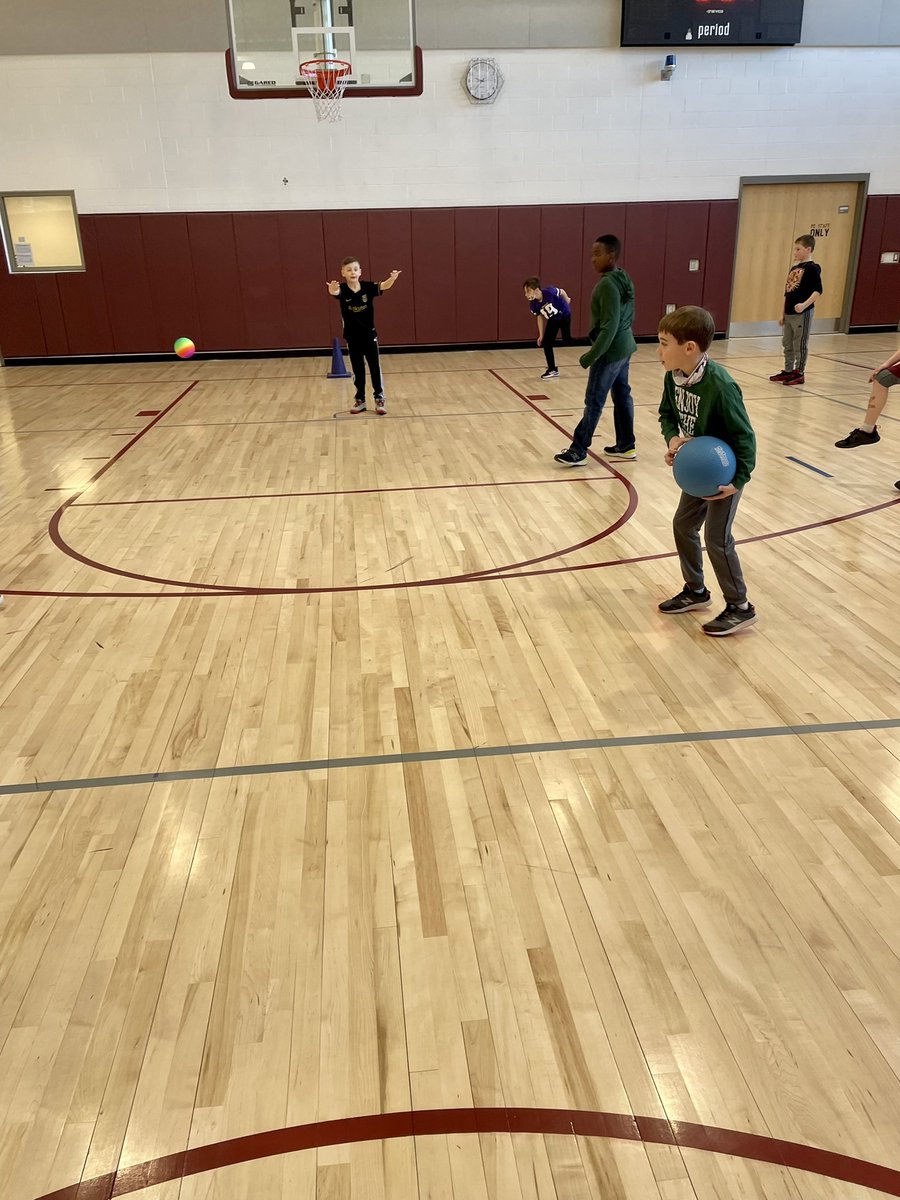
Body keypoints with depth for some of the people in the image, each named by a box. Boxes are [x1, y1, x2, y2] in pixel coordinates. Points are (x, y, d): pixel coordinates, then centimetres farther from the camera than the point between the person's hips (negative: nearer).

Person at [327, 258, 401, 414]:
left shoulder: (367, 286, -9)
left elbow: (383, 286, -24)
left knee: (375, 367, 3)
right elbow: (334, 292, -32)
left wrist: (392, 279, -47)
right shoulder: (342, 289, -10)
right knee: (357, 369, 9)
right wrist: (332, 289, -58)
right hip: (352, 336, 0)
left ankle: (379, 399, 11)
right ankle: (360, 400, 19)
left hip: (369, 334, 0)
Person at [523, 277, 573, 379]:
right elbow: (540, 317, -2)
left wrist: (567, 301, 7)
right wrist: (541, 335, 1)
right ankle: (552, 370, 10)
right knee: (546, 343, 1)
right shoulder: (534, 305, -19)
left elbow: (561, 292, -13)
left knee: (567, 341, -10)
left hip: (565, 316, -5)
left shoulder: (550, 292, -35)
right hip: (553, 320, 5)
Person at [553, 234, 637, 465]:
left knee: (594, 401, -4)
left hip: (611, 351, -10)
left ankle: (578, 450, 1)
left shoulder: (607, 285, -20)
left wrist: (590, 356, -24)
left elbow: (609, 326, -25)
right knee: (622, 395, 14)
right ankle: (626, 446, 21)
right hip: (624, 348, 10)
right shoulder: (624, 280, 9)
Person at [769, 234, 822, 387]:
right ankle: (788, 371, 24)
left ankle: (799, 373, 7)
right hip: (789, 313, 8)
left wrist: (805, 304, -29)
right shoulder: (794, 268, 14)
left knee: (800, 344, -1)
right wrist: (783, 313, 15)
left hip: (802, 313, -8)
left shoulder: (812, 268, -9)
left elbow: (818, 291, -16)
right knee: (787, 344, 14)